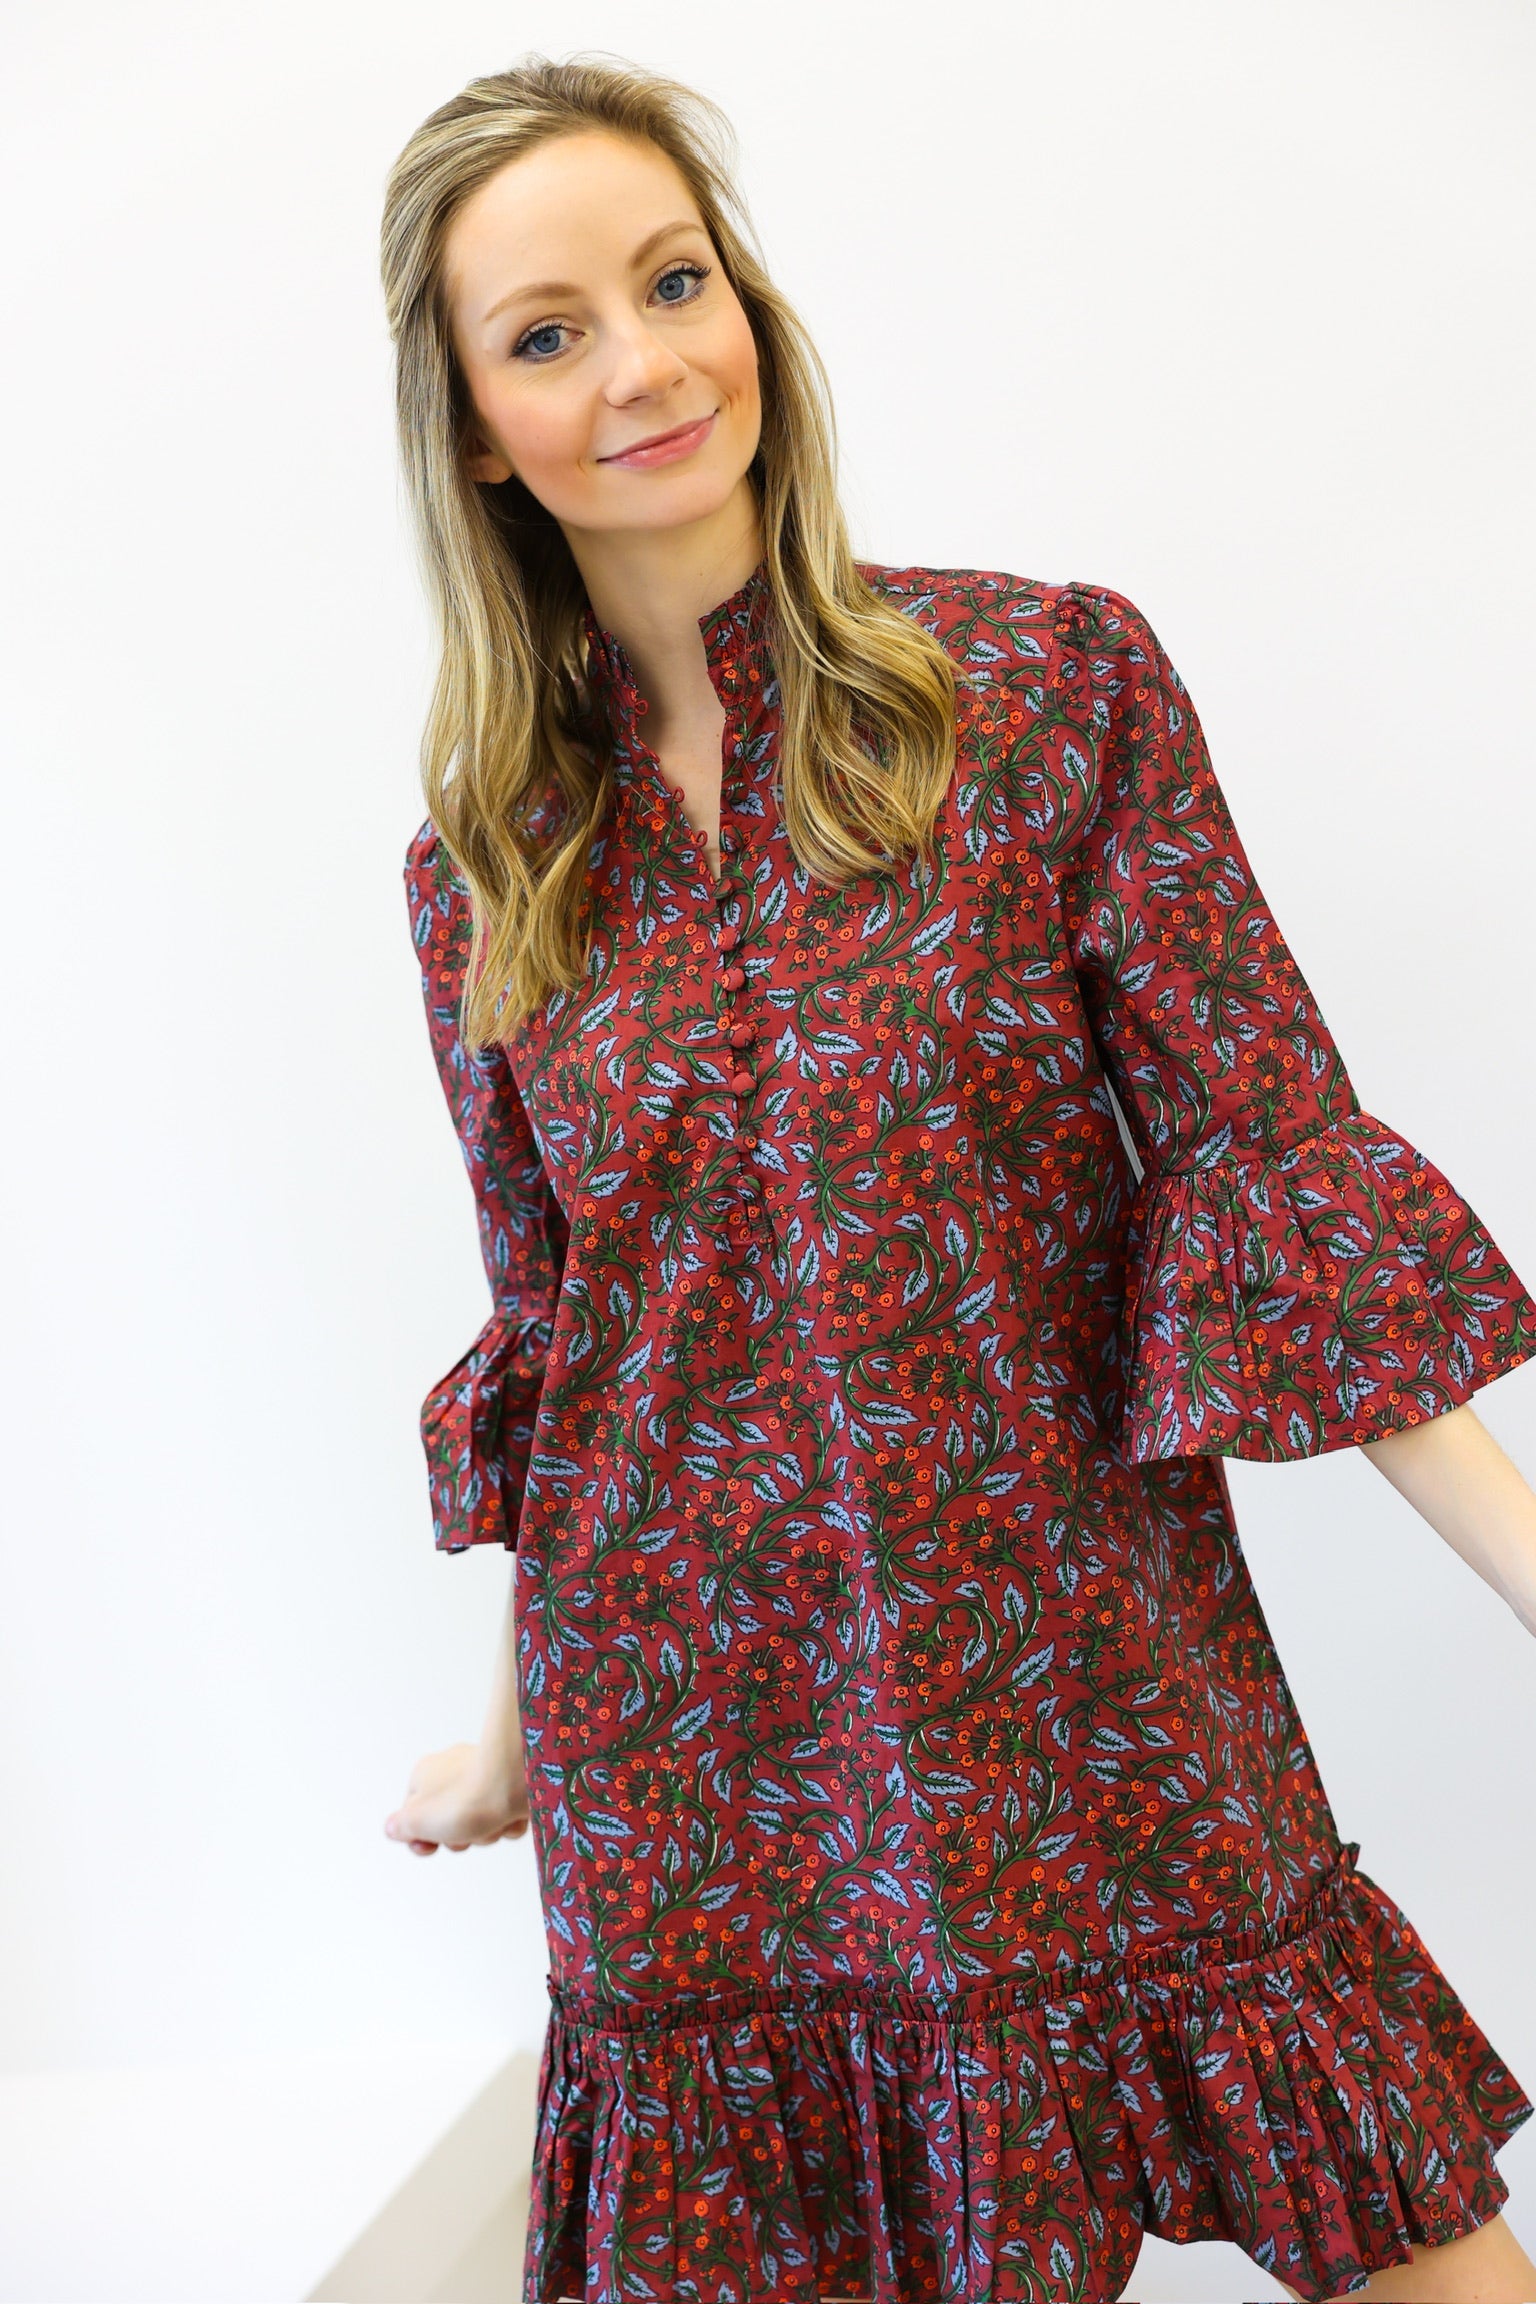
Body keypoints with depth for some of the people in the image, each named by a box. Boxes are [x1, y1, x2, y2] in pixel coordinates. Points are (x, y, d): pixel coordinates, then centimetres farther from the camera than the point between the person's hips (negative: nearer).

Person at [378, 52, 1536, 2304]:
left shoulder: (1052, 681, -6)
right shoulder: (483, 869, 3)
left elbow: (1274, 1165, -9)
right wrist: (514, 1730, 18)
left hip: (1084, 1696, -2)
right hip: (688, 1771, 2)